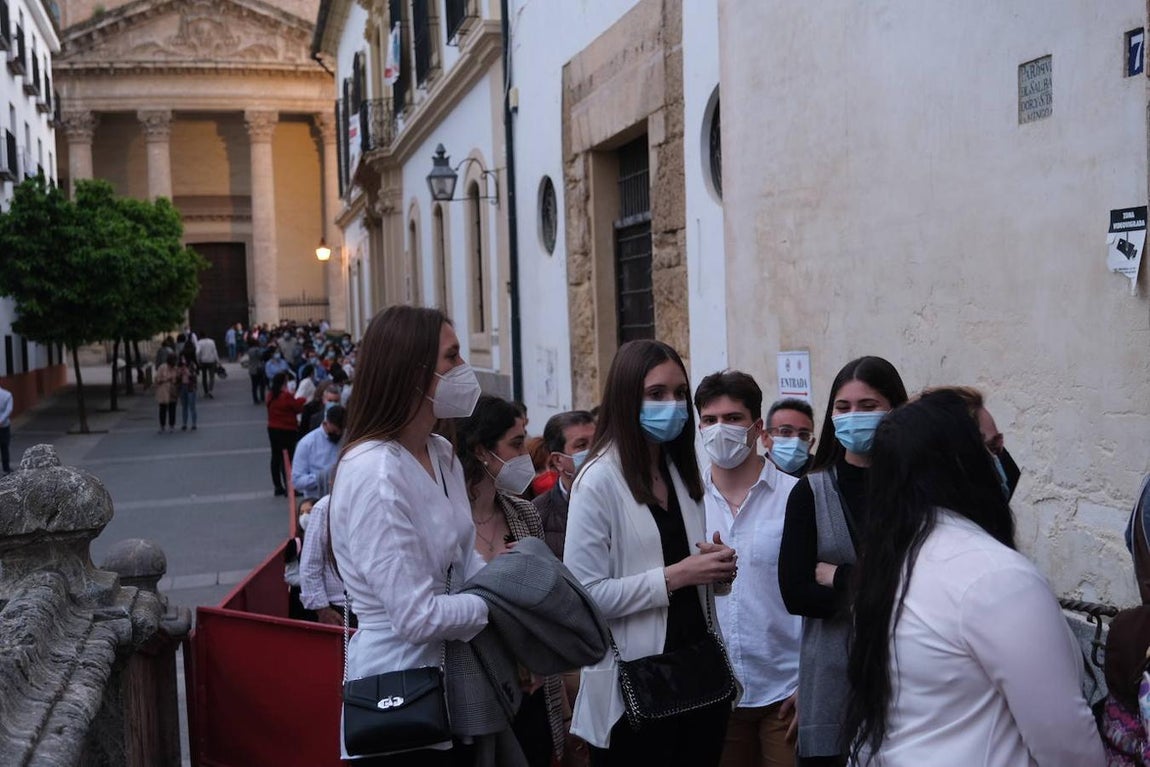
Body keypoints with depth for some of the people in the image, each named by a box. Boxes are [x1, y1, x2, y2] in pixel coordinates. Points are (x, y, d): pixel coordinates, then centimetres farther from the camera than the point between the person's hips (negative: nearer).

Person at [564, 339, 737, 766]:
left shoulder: (684, 474, 11)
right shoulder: (599, 480, -12)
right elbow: (584, 595, -18)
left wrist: (715, 569, 2)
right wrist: (673, 577, -18)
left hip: (698, 671, 7)